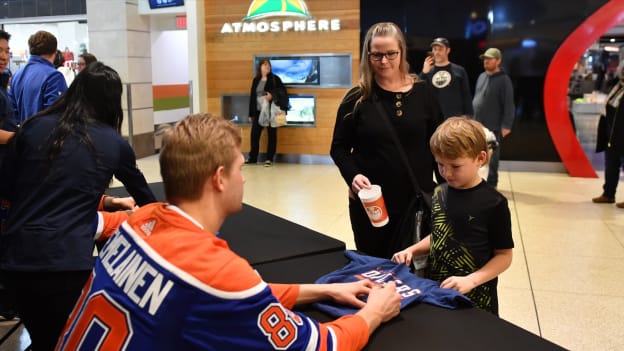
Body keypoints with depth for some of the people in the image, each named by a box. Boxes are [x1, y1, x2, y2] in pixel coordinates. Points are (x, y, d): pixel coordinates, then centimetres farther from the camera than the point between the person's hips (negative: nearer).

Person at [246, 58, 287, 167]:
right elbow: (252, 97, 11)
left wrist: (272, 95, -21)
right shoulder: (256, 80, 9)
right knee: (254, 134, 3)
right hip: (258, 111, 4)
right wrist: (251, 114, 9)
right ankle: (252, 158, 16)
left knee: (271, 134, 2)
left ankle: (269, 159, 10)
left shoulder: (275, 79, -1)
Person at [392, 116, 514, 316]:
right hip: (435, 290, 5)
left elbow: (504, 255, -11)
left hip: (474, 299, -5)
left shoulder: (493, 203, -15)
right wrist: (412, 250, -2)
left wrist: (470, 280, -21)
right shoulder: (440, 194, 2)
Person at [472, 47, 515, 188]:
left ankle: (491, 184, 14)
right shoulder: (481, 77, 12)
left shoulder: (504, 80, -8)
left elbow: (509, 105, -12)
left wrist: (506, 125, -16)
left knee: (492, 158, 4)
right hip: (476, 125, 6)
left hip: (494, 127, -6)